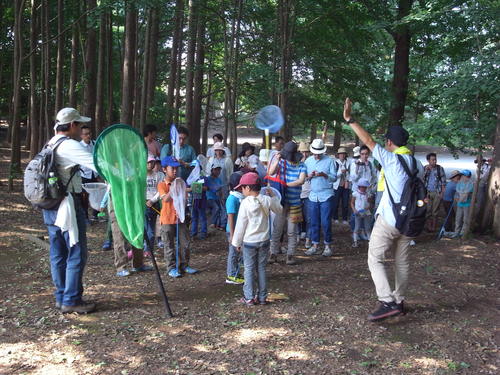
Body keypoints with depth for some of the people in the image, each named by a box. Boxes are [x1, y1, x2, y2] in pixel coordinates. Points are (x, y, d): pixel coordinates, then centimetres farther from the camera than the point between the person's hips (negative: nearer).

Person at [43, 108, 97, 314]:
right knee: (76, 254, -2)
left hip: (50, 206, 9)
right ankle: (71, 300, 3)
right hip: (68, 205, -9)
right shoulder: (70, 146, -15)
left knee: (58, 254, 14)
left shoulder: (50, 145, 14)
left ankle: (61, 297, 23)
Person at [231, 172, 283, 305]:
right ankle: (262, 297, 18)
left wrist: (237, 242, 0)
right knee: (262, 268, 12)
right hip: (264, 240, 4)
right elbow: (279, 210, 14)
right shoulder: (267, 200, -4)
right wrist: (273, 196, 22)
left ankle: (249, 298, 10)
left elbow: (241, 224, -10)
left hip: (249, 241, -4)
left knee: (249, 269, 7)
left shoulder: (245, 203, -15)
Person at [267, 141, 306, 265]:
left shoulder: (301, 166, 1)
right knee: (277, 229, 4)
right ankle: (273, 253, 13)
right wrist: (277, 160, -25)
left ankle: (290, 255, 17)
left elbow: (301, 180, -14)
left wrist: (285, 184, -18)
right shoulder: (282, 162, 1)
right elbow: (271, 172, -13)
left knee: (292, 231, 7)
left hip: (294, 203, 0)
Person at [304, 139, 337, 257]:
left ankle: (327, 246, 11)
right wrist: (309, 176, -13)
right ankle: (315, 245, 16)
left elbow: (334, 177, -6)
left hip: (326, 195, -3)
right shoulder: (308, 161, 9)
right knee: (313, 222, 7)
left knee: (326, 222, -2)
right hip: (312, 195, 4)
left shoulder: (330, 161, -2)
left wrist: (324, 175, -22)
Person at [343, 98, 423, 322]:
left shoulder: (391, 159, -10)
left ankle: (388, 302, -13)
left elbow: (368, 141, -11)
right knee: (402, 262, 15)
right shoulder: (416, 164, 10)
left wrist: (349, 119, -7)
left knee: (375, 259, -3)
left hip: (388, 220, -7)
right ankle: (399, 301, 25)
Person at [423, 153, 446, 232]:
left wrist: (442, 192, -6)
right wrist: (426, 170, -12)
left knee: (435, 211, 3)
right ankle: (429, 227, 11)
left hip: (437, 193, -2)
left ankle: (433, 228, 9)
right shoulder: (425, 168, 4)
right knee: (428, 211, 2)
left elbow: (443, 181, 0)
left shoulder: (440, 168, -3)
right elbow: (422, 179, -3)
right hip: (428, 192, 2)